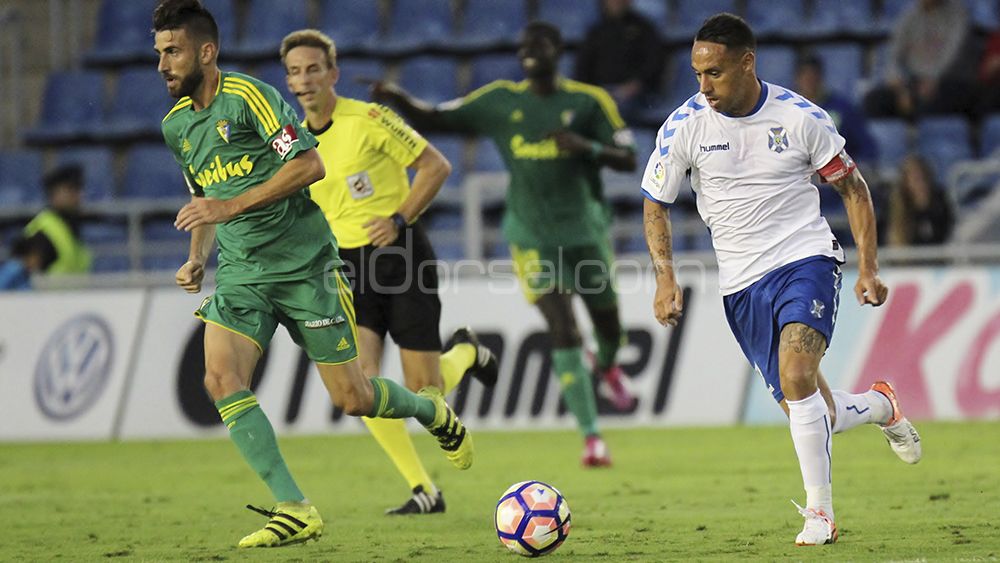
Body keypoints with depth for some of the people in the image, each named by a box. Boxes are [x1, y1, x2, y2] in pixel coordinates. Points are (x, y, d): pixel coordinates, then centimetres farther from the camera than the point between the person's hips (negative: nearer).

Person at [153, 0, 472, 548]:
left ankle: (432, 411, 34)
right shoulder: (176, 124, 10)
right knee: (221, 378, -18)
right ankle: (294, 510, -16)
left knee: (351, 397, 0)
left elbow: (309, 164, -21)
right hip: (241, 272, 6)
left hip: (303, 262, -6)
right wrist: (195, 259, 8)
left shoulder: (248, 96, -13)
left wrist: (233, 206, -26)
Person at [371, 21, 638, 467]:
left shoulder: (588, 101, -2)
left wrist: (587, 146, -21)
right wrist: (398, 99, -15)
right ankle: (591, 437, -13)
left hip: (584, 227, 1)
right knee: (563, 329, -14)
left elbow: (628, 159, -3)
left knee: (608, 326, 14)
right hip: (531, 233, -1)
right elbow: (434, 120, 4)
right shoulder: (499, 101, 1)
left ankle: (607, 367, 54)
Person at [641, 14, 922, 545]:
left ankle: (819, 511, -17)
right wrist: (665, 278, -7)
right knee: (813, 417, 4)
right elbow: (655, 204, 6)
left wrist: (868, 268, -1)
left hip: (806, 260, -3)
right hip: (742, 283, 3)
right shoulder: (685, 125, -6)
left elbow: (852, 186, 5)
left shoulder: (800, 117, -8)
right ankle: (880, 406, 38)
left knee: (796, 375, -28)